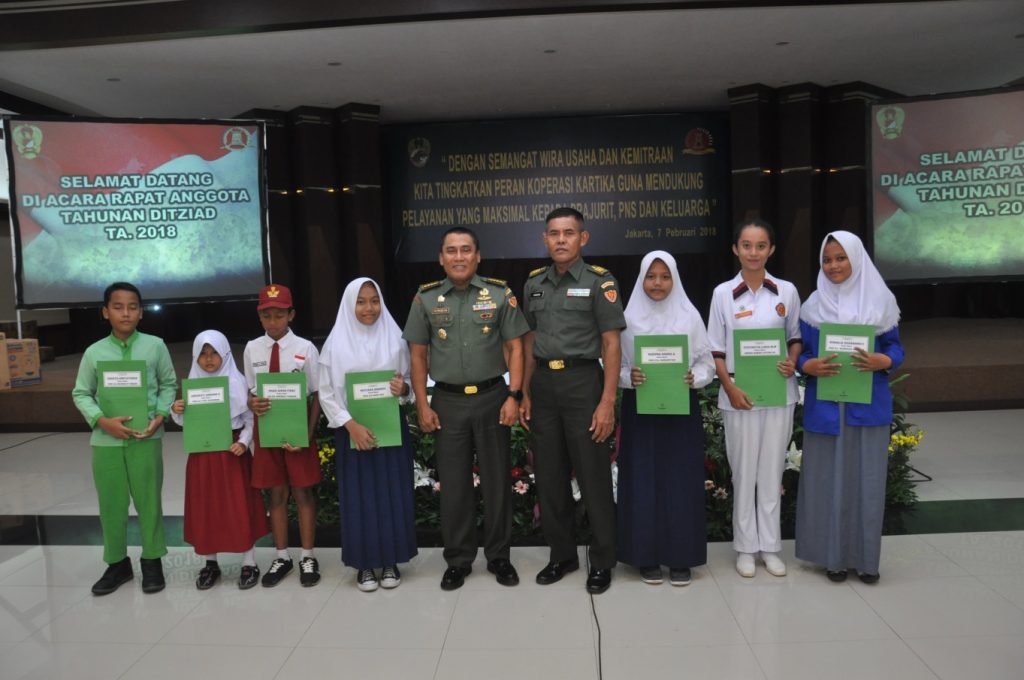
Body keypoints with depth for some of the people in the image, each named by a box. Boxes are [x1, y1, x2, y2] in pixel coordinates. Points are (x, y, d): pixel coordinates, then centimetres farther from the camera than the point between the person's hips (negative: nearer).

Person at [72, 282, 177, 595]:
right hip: (105, 440, 1)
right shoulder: (94, 352, 0)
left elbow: (168, 385, 5)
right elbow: (81, 393, 5)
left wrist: (160, 416, -9)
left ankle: (152, 561, 24)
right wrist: (103, 420, -11)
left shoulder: (155, 346, -1)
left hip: (145, 438, -1)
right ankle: (117, 563, 28)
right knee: (111, 504, 11)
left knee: (149, 500, 7)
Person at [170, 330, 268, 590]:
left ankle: (249, 564, 10)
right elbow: (187, 423, 9)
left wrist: (243, 442, -17)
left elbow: (249, 419, -3)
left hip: (232, 452, -3)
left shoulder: (237, 382, -4)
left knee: (240, 507, 0)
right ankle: (210, 563, 22)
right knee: (205, 508, 8)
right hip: (202, 454, 3)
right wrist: (176, 411, -11)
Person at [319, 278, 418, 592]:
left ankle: (391, 561, 20)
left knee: (392, 494, 5)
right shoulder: (336, 343, -2)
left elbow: (408, 382, 7)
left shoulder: (395, 339, 1)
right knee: (359, 497, 5)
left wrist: (404, 388, -16)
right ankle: (365, 564, 18)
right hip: (352, 432, -1)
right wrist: (351, 424, -14)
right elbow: (326, 394, -3)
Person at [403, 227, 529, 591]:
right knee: (453, 483, 8)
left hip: (492, 397, -1)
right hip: (448, 401, 1)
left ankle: (498, 555, 23)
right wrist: (422, 405, 0)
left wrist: (513, 396, -8)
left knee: (497, 479, 7)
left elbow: (514, 347, 0)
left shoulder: (499, 294, 0)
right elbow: (418, 355, 6)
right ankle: (458, 559, 22)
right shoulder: (426, 299, 3)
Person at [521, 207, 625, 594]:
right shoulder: (534, 283, 10)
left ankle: (602, 561, 18)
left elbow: (611, 345, -8)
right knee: (549, 475, 11)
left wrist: (607, 403, -15)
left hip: (582, 381, -5)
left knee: (593, 476, 2)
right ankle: (562, 555, 27)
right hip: (543, 384, 5)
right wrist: (525, 394, 10)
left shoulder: (599, 281, -5)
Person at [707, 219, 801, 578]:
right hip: (739, 395, -1)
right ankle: (746, 547, 19)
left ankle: (770, 546, 22)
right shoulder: (723, 293, -1)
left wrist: (793, 363, -10)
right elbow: (716, 349, 0)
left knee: (772, 471, 9)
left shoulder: (787, 291, 2)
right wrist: (730, 388, -10)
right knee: (744, 472, 7)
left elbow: (796, 337, 11)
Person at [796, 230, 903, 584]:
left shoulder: (880, 300, 3)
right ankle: (833, 555, 17)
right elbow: (801, 352, 5)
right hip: (825, 405, 0)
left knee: (866, 478, 5)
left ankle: (866, 558, 18)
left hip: (869, 404, 0)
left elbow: (895, 347, 5)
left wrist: (880, 361, -16)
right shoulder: (813, 306, 4)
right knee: (828, 478, 4)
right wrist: (811, 366, -16)